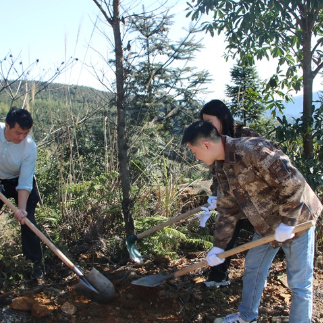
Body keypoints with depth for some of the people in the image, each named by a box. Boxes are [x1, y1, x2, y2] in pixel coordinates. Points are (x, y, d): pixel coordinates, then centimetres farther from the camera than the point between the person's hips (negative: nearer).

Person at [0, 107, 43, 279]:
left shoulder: (29, 146, -30)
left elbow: (24, 182, -26)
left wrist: (21, 209, -36)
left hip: (19, 182, -3)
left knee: (27, 221, -9)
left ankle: (36, 262, 6)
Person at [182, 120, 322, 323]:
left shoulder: (253, 149, -28)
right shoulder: (223, 167, 2)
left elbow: (293, 182, -28)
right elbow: (228, 210, 7)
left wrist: (287, 222, -24)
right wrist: (219, 246, 5)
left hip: (295, 220, -8)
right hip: (266, 225, 9)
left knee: (299, 282, 2)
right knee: (252, 269, 18)